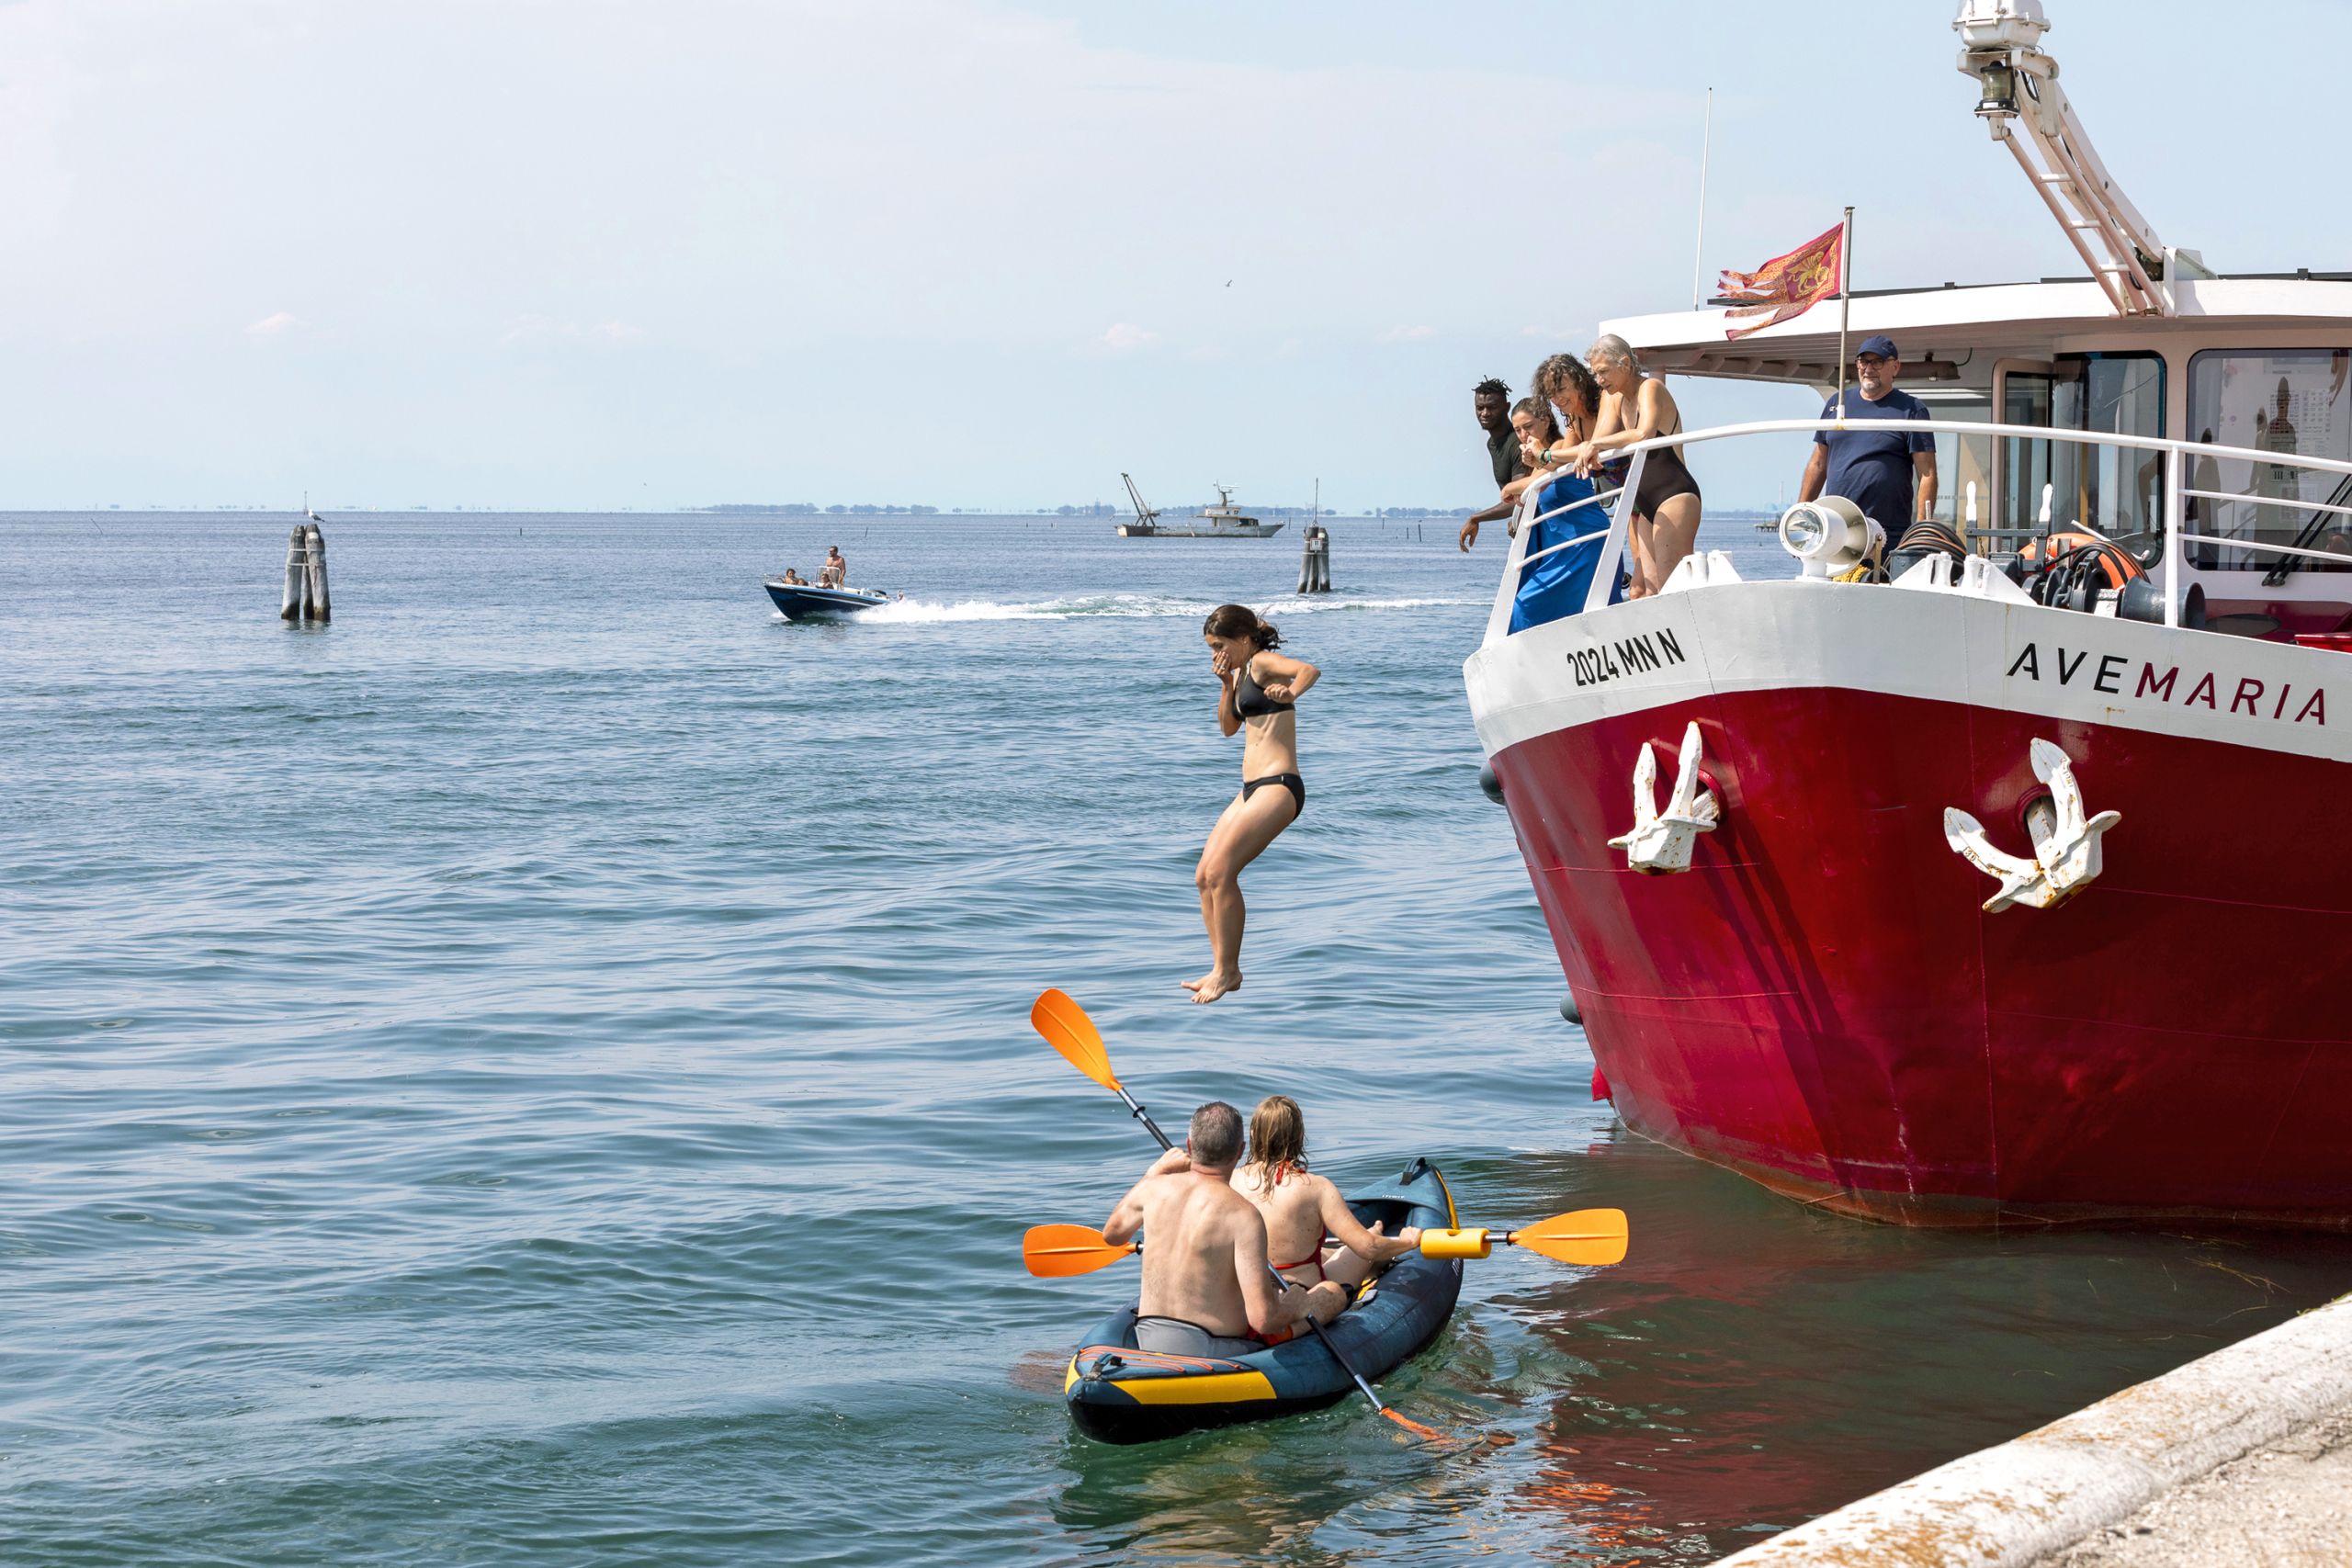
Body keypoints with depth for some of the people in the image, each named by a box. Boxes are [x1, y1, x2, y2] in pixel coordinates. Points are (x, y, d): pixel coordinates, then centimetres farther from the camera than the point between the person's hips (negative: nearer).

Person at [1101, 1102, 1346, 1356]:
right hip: (1220, 1353, -6)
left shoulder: (1154, 1189, -6)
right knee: (1334, 1292, 16)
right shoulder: (1242, 1214, -22)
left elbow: (1112, 1233, 19)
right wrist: (1295, 1305, -5)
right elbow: (1264, 1318, -27)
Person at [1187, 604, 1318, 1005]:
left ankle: (1227, 972, -10)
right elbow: (1228, 727, 23)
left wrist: (1289, 694, -47)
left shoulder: (1263, 663, -9)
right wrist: (1226, 685, 9)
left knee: (1220, 872, -17)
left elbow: (1310, 670, -27)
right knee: (1204, 877, 6)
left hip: (1278, 787, -10)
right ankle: (1222, 969, 10)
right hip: (1253, 790, 10)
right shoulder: (1242, 673, 19)